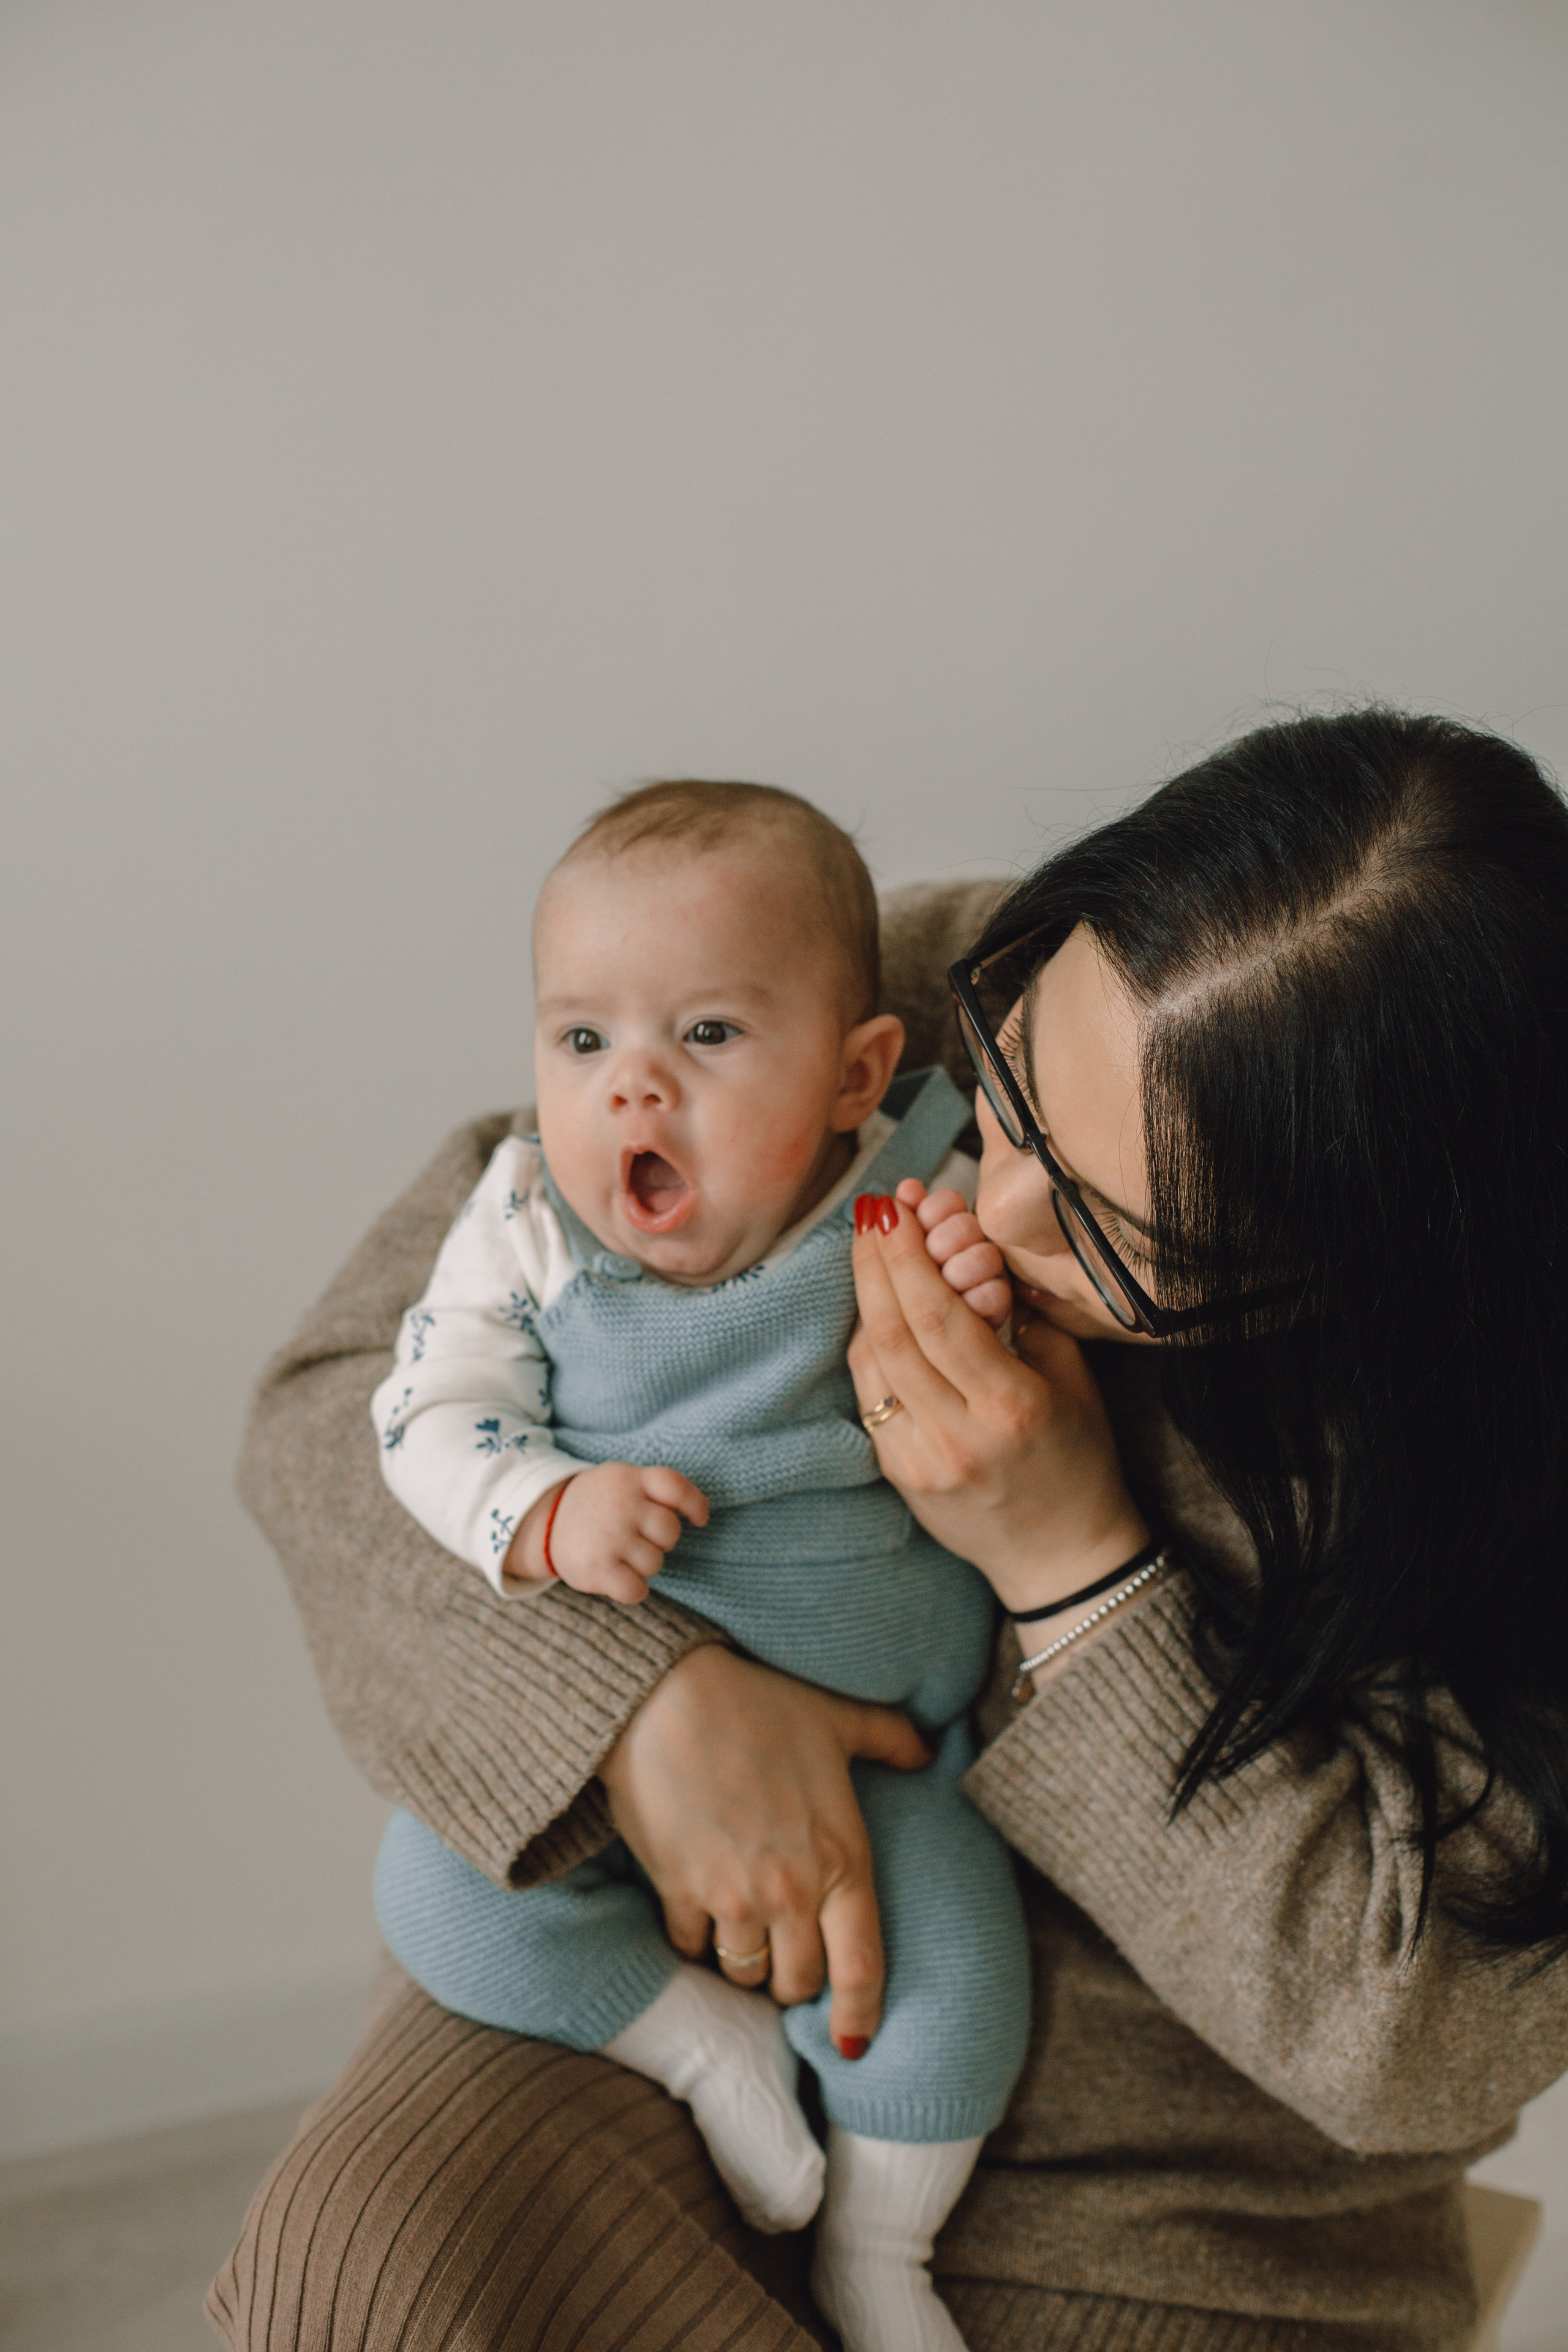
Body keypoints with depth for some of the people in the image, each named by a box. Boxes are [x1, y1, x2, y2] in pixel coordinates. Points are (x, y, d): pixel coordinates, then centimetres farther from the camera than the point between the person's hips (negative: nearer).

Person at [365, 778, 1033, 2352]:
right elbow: (430, 1413, -7)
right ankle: (709, 2038, 8)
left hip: (877, 1732, -1)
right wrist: (547, 1516, -27)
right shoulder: (526, 1225, -7)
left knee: (949, 1978, -16)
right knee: (439, 1897, -16)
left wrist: (986, 1327, -29)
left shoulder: (915, 1210, -11)